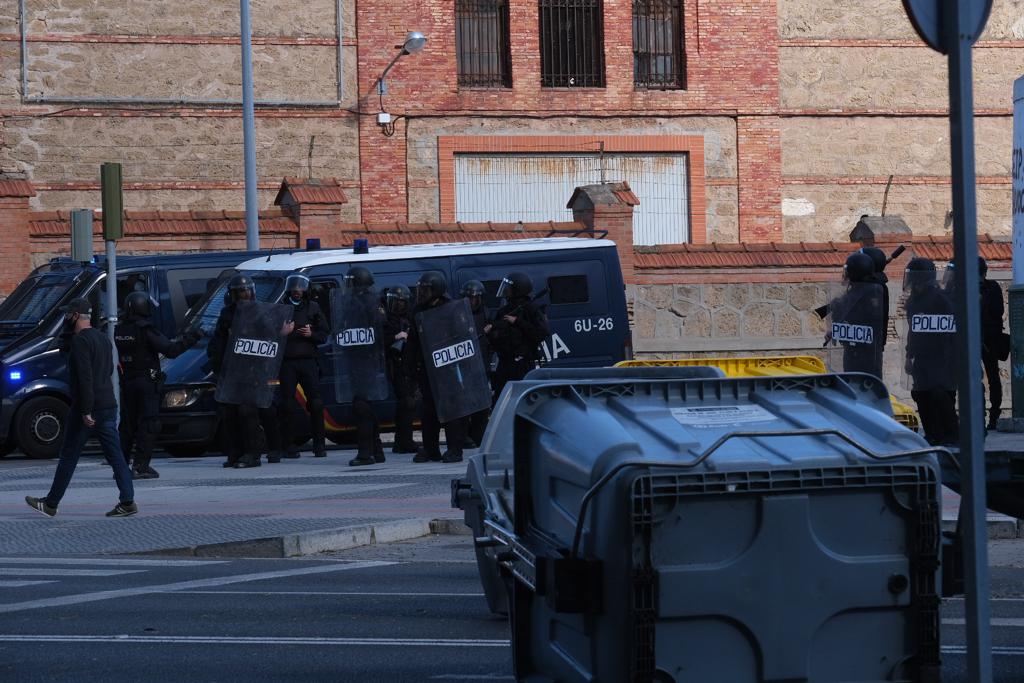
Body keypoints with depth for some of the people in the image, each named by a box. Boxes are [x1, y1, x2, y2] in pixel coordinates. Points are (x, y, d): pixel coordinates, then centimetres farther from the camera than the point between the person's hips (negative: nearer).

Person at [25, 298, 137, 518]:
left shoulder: (81, 340, -13)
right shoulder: (103, 338, 16)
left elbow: (85, 377, -21)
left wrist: (86, 411, -23)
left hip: (87, 410, -8)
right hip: (108, 407, 8)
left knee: (69, 456, 2)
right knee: (115, 456, 4)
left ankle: (50, 504, 10)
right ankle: (127, 502, -5)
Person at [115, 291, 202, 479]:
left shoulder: (119, 331, 6)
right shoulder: (145, 331, -15)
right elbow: (170, 350, -20)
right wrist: (190, 338, -11)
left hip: (126, 384, 6)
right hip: (147, 383, -6)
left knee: (127, 424, 13)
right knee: (148, 425, -2)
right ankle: (141, 467, -8)